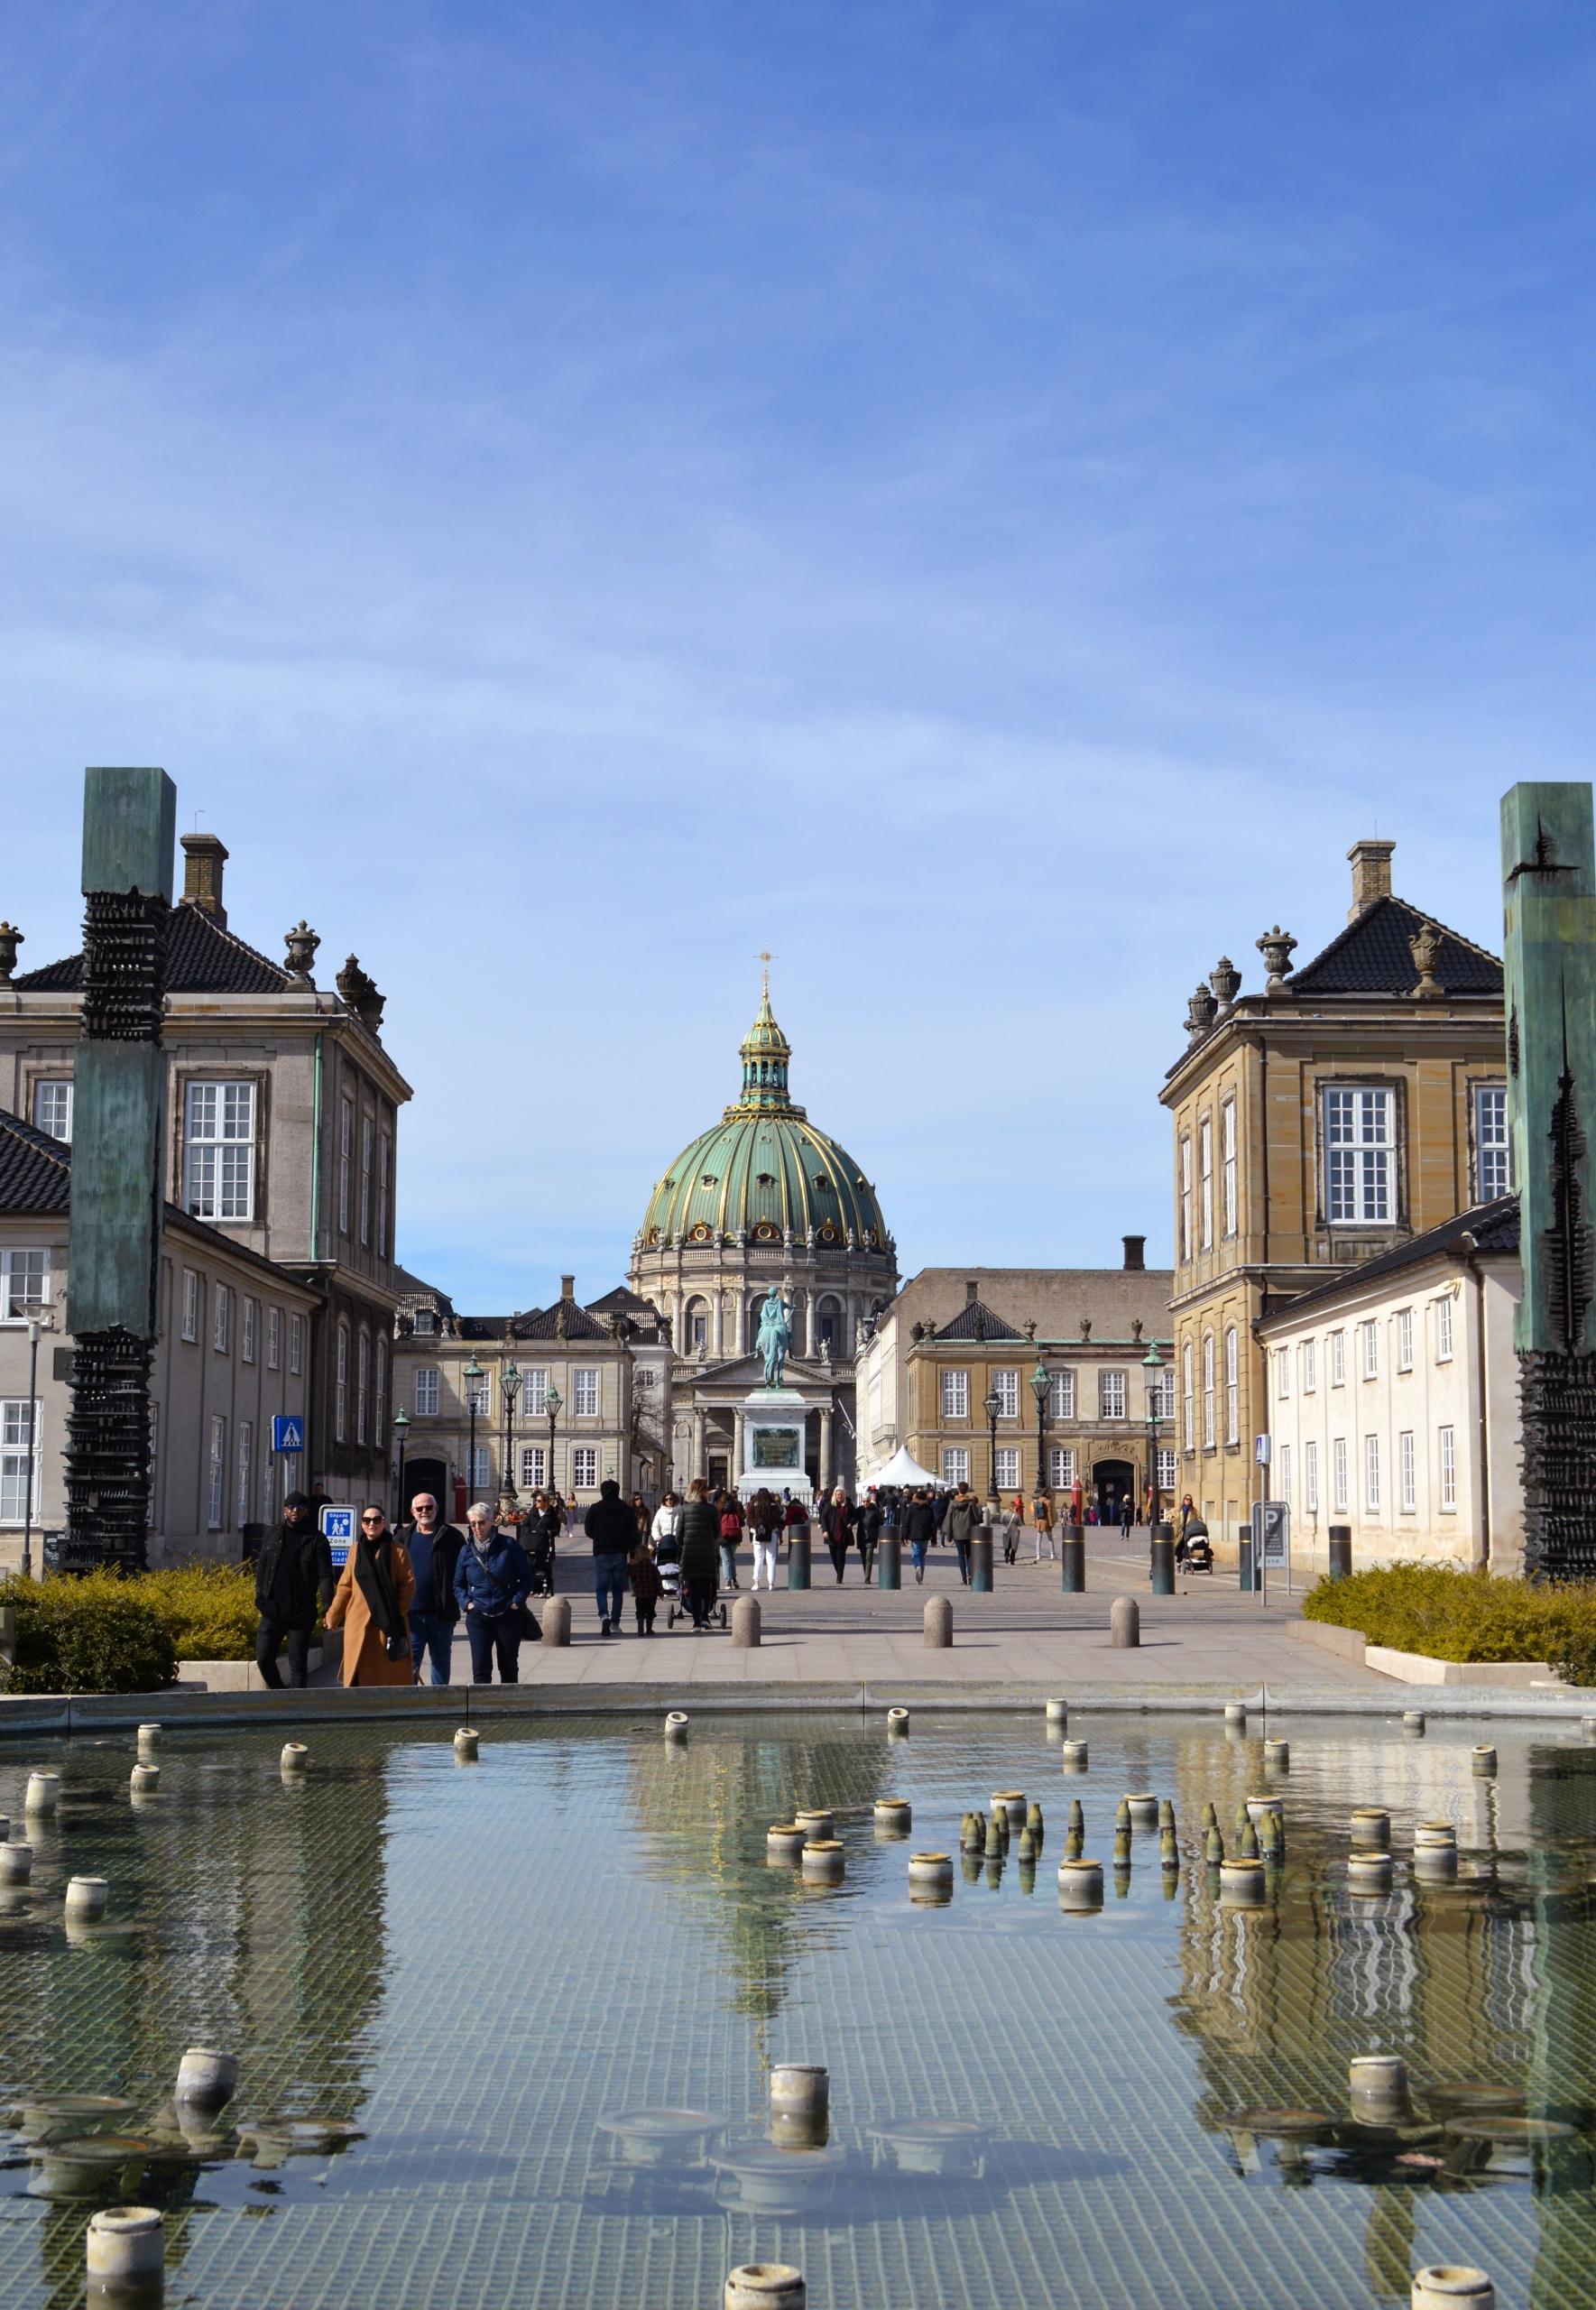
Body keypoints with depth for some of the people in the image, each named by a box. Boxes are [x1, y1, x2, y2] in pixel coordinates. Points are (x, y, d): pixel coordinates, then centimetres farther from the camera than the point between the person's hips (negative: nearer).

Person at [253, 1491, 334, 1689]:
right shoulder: (272, 1537, 10)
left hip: (301, 1614, -3)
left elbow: (325, 1575, -7)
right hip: (272, 1612, 3)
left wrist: (327, 1605, -17)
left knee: (297, 1664, 1)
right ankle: (280, 1694, 25)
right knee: (263, 1659, 4)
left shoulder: (316, 1540, -2)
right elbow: (261, 1568, 15)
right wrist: (260, 1596, 6)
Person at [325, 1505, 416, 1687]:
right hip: (358, 1623, 3)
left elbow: (408, 1585, -2)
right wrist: (332, 1616, 14)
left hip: (388, 1624, -3)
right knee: (358, 1675, -1)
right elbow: (345, 1586, 16)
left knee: (390, 1675, -2)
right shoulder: (356, 1549, 12)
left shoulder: (397, 1550, 1)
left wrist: (397, 1613, -11)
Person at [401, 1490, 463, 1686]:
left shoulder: (450, 1537, 1)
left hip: (442, 1612, 0)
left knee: (441, 1659, 13)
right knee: (411, 1659, -3)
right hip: (412, 1611, 0)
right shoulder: (404, 1537, 7)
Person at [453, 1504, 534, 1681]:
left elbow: (526, 1578, 0)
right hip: (478, 1618, 1)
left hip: (508, 1615, -1)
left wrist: (517, 1601, -9)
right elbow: (458, 1584, 13)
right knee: (481, 1668, -7)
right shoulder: (467, 1551, 2)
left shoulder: (509, 1545, -5)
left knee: (509, 1668, 11)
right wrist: (466, 1602, -3)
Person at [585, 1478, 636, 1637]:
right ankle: (615, 1623, 12)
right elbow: (633, 1535, -1)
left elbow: (588, 1531, 5)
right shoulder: (627, 1510, 1)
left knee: (601, 1589, 1)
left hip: (601, 1554, -2)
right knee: (618, 1591, 10)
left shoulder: (595, 1509, -3)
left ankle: (604, 1615, -24)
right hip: (620, 1554, 2)